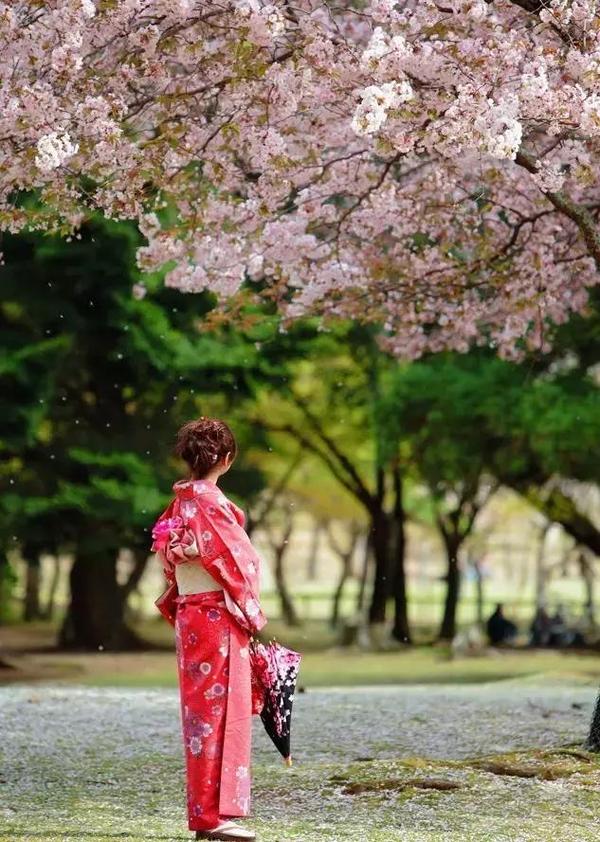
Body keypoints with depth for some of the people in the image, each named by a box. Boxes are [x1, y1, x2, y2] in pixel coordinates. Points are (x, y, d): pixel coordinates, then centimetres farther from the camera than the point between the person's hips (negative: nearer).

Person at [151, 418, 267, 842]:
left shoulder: (181, 501, 10)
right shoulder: (211, 503, -15)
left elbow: (167, 554, 15)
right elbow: (235, 560, -12)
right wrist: (252, 615, -3)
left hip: (189, 618, 9)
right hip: (219, 617, -9)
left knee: (201, 712, 11)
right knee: (220, 712, -6)